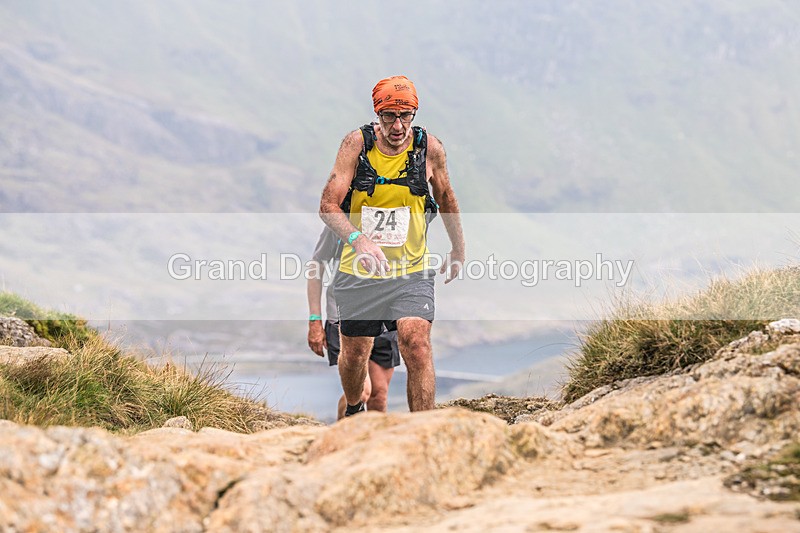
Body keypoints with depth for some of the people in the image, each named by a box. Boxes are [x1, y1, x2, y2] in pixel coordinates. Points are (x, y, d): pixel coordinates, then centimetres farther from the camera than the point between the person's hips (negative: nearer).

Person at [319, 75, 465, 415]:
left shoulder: (430, 148, -6)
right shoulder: (356, 143, -9)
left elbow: (446, 198, 14)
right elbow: (328, 205, -14)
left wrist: (458, 249, 24)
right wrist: (358, 239, -33)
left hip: (411, 272, -1)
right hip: (359, 271, 1)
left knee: (417, 346, -21)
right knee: (354, 355, 13)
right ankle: (353, 411, 46)